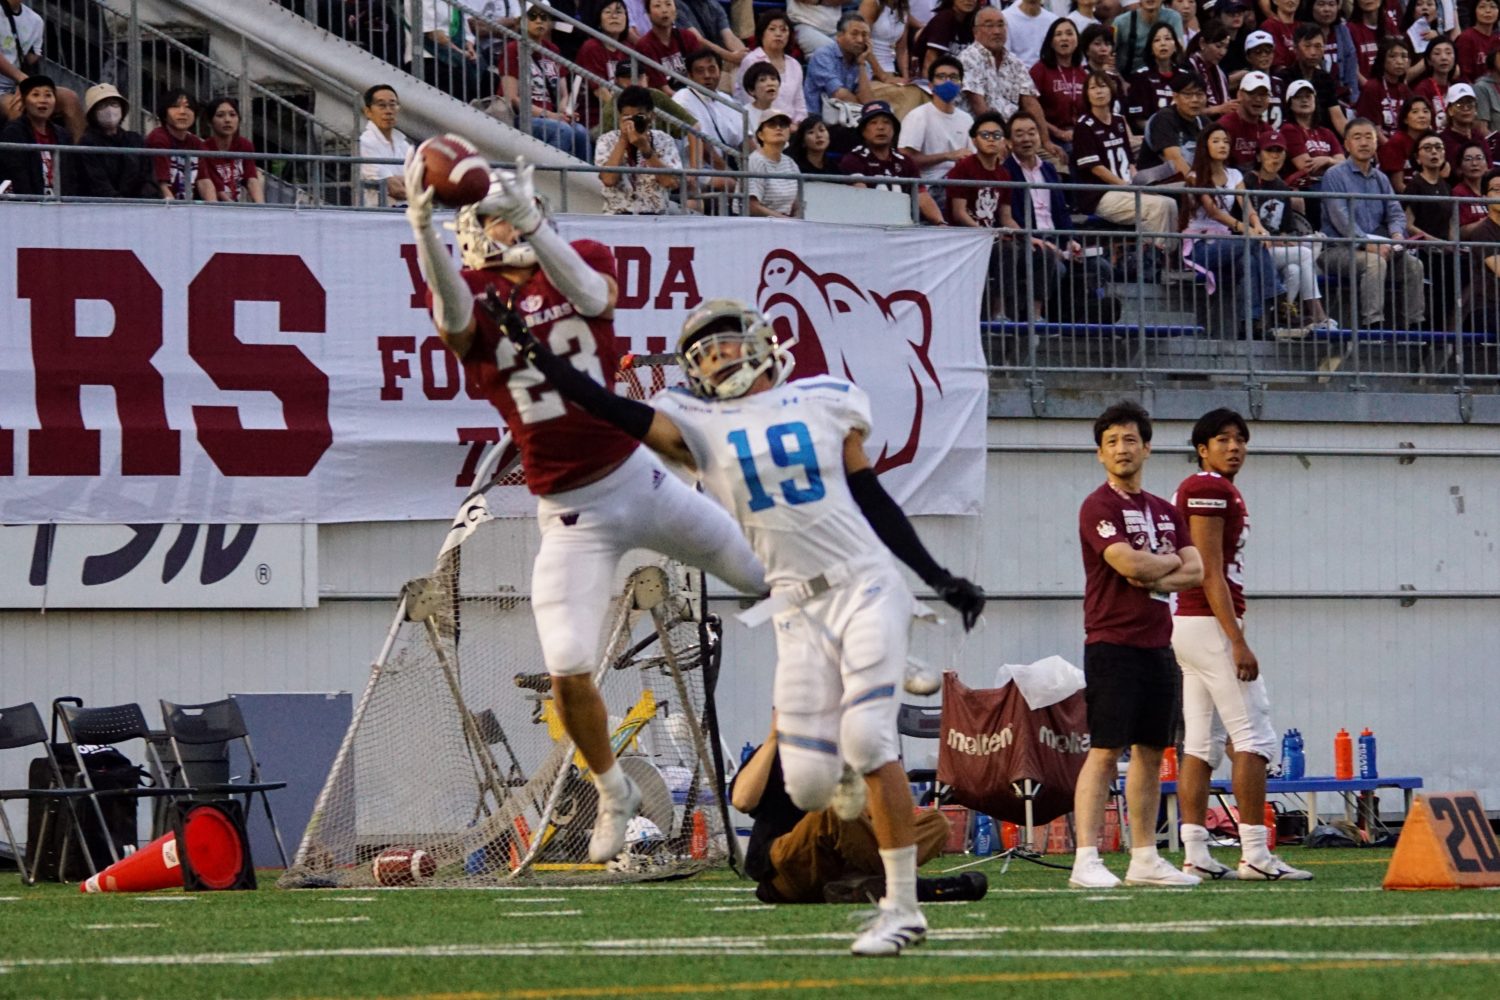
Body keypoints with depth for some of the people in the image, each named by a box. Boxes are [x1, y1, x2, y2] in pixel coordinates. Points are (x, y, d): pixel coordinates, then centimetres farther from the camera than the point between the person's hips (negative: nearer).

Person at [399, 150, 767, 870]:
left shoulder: (583, 261, -3)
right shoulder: (473, 297, -7)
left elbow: (591, 296, -28)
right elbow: (453, 318, -32)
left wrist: (531, 219, -45)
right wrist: (423, 227, -51)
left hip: (637, 479, 1)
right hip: (570, 516, -1)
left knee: (771, 578, 10)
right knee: (568, 673, -8)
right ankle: (614, 796, 17)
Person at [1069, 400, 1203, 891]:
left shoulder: (1165, 512, 17)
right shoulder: (1100, 507, -6)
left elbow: (1195, 571, 8)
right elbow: (1129, 563, -19)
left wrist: (1152, 575, -10)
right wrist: (1171, 561, 0)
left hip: (1158, 645, 7)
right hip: (1113, 644, -7)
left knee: (1151, 752, 9)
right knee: (1105, 752, -12)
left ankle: (1145, 858, 14)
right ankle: (1086, 860, -15)